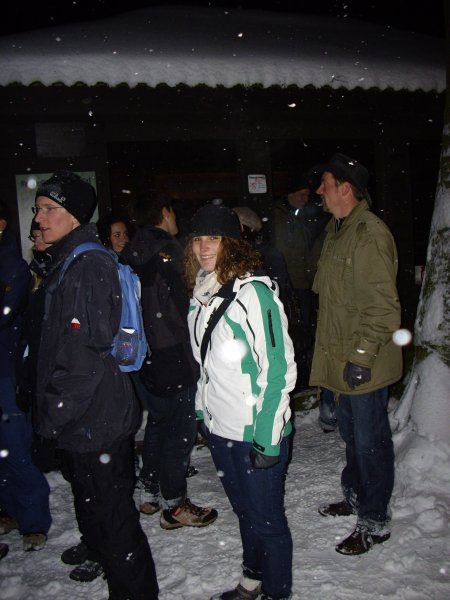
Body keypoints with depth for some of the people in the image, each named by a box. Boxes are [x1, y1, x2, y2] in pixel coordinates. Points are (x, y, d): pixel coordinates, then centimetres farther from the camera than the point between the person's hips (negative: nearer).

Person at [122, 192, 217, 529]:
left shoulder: (135, 254, 8)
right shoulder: (167, 251, -18)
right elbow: (183, 305, -21)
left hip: (149, 358, 9)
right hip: (174, 359, -9)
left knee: (158, 423, 21)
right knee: (181, 430, 3)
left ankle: (149, 492, 34)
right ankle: (174, 505, 15)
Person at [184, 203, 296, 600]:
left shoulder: (253, 292, -19)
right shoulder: (200, 295, 5)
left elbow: (279, 369, -19)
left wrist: (267, 438, -18)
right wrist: (203, 411, 15)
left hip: (257, 434, -7)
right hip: (220, 429, 7)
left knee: (267, 519, 9)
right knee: (245, 511, 23)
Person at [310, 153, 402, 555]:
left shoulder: (370, 234, -20)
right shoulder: (338, 229, 12)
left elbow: (381, 305, -24)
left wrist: (362, 356, -23)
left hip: (364, 363, -10)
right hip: (342, 356, 10)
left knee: (369, 439, 4)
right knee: (351, 431, 23)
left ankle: (374, 522, 21)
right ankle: (355, 496, 42)